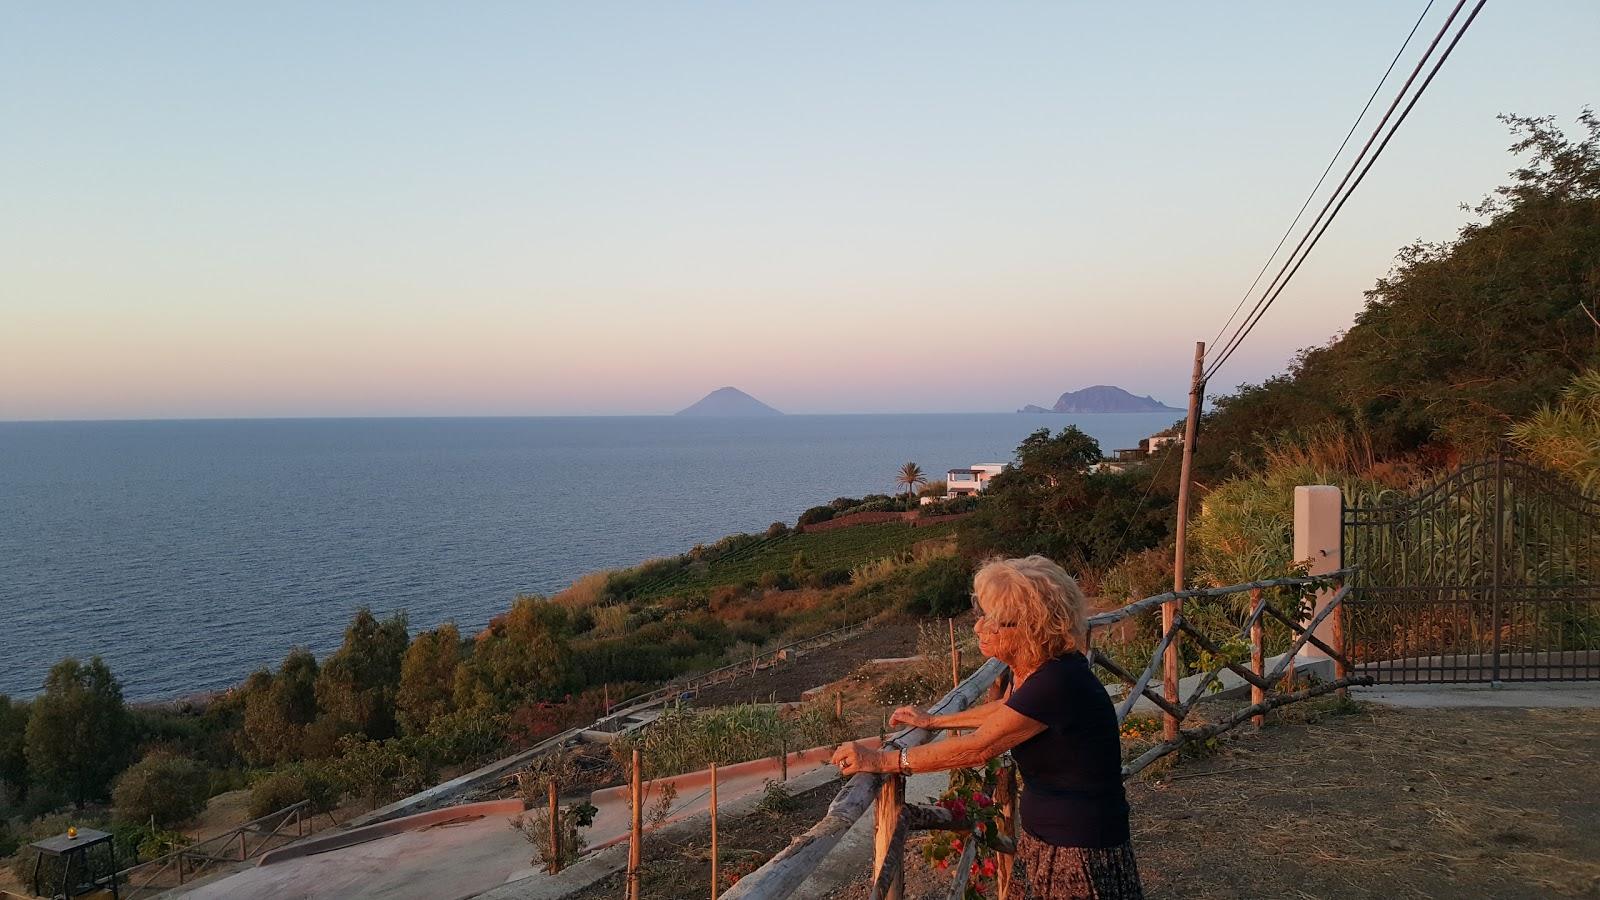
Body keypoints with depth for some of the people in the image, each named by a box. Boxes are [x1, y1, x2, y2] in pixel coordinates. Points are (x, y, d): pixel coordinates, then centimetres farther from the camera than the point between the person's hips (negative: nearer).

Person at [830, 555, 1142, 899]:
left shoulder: (1059, 682, -30)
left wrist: (882, 760, -21)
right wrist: (932, 721, 20)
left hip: (1080, 853, -8)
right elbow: (1006, 707, 20)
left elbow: (977, 748, -26)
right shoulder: (1032, 668, -2)